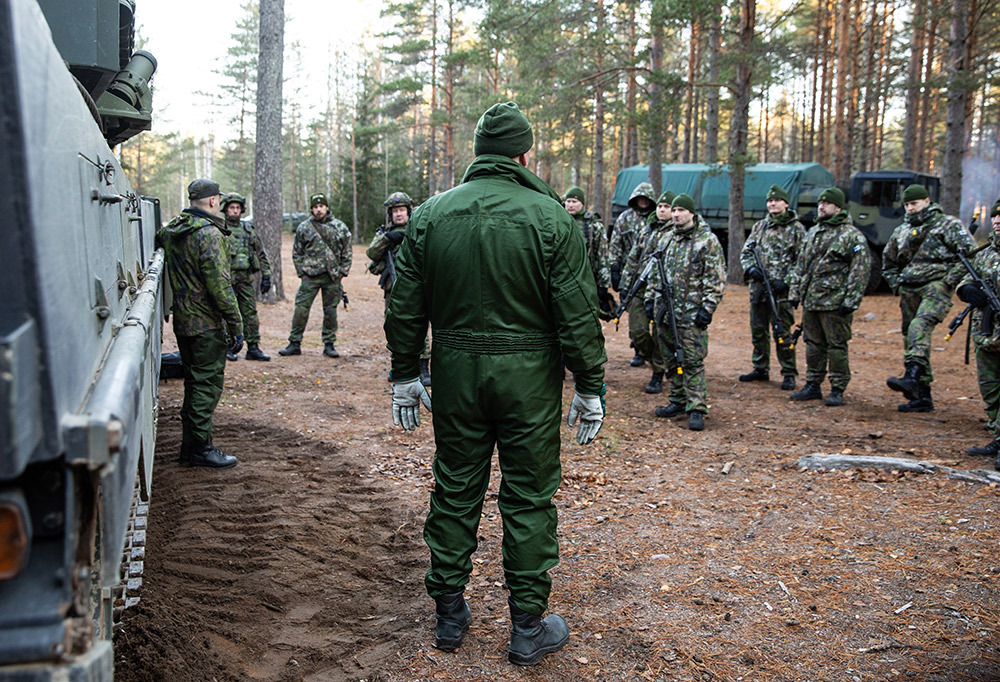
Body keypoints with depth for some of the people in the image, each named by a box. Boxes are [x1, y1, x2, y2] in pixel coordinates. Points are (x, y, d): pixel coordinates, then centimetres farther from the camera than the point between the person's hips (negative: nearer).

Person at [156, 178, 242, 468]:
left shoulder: (172, 230, 8)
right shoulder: (209, 233, -18)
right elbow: (220, 285, -21)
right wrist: (236, 327, -17)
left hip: (183, 322, 9)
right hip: (207, 325, -9)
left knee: (195, 384, 18)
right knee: (207, 385, 0)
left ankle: (190, 446, 26)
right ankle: (200, 449, 6)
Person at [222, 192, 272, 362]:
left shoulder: (248, 229, 13)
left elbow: (261, 254, 15)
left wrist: (266, 276, 8)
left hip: (246, 279, 4)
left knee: (251, 313, 4)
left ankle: (253, 348, 9)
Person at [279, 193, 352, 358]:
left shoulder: (340, 227, 5)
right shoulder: (304, 228, 4)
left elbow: (347, 253, 9)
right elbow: (296, 253, 9)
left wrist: (342, 272, 1)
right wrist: (301, 272, 1)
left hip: (332, 276, 0)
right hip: (310, 276, 0)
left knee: (330, 310, 6)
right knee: (301, 309, -4)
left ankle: (329, 344, 15)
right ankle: (294, 343, 5)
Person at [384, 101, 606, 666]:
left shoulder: (431, 215, 2)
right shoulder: (551, 217, -8)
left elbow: (406, 308, 5)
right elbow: (578, 314, -9)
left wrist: (405, 375, 15)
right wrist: (591, 387, -1)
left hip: (455, 372, 3)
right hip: (529, 376, -3)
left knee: (455, 491, 14)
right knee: (529, 497, 7)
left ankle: (449, 613, 28)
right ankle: (529, 628, 18)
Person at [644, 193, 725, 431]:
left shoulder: (708, 241, -6)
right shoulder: (669, 239, 14)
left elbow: (716, 279, -10)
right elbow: (656, 271, 21)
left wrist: (708, 308, -16)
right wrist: (650, 298, 14)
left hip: (691, 314, -7)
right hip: (666, 311, 7)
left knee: (692, 362, -6)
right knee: (671, 360, 13)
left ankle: (696, 409, -2)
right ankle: (679, 401, 25)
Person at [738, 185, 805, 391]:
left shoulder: (796, 229, -1)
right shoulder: (759, 227, 13)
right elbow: (745, 252, 15)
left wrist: (786, 282, -15)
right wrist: (750, 268, -6)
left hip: (781, 290, -5)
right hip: (758, 288, 5)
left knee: (783, 333, -3)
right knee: (758, 330, 11)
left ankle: (789, 374, 7)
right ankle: (761, 369, 23)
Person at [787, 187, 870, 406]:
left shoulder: (853, 236, -6)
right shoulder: (812, 233, 16)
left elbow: (860, 271, -11)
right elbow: (801, 266, 21)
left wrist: (851, 301, -16)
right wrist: (795, 292, 15)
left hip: (835, 303, -7)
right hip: (810, 300, 7)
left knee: (836, 347, -1)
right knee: (813, 345, 12)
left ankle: (838, 390, 8)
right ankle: (813, 386, 21)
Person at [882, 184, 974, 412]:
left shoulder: (947, 224, 1)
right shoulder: (901, 232, 19)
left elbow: (970, 253, -7)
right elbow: (888, 261, 31)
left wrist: (951, 280, -12)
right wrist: (896, 285, 17)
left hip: (936, 285, -7)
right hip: (909, 290, 7)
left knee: (919, 325, -32)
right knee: (910, 338, 5)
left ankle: (912, 376, -47)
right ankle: (922, 397, 11)